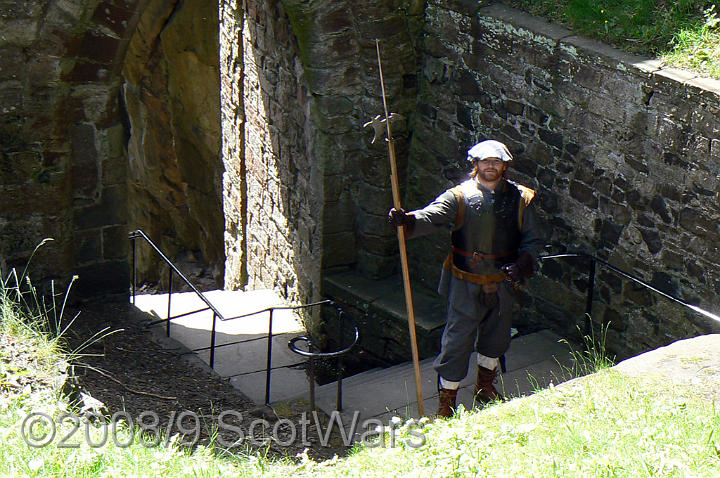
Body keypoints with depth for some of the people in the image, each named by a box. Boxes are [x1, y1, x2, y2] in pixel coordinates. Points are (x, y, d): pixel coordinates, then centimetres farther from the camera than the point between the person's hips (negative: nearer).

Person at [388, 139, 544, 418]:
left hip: (503, 284, 3)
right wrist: (407, 220, -47)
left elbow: (534, 239, 6)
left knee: (496, 337, 19)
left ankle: (485, 387, 43)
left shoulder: (520, 199, 0)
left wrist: (522, 264, -13)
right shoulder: (459, 196, -9)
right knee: (457, 340, -1)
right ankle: (446, 401, 14)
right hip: (466, 284, -3)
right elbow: (432, 215, -25)